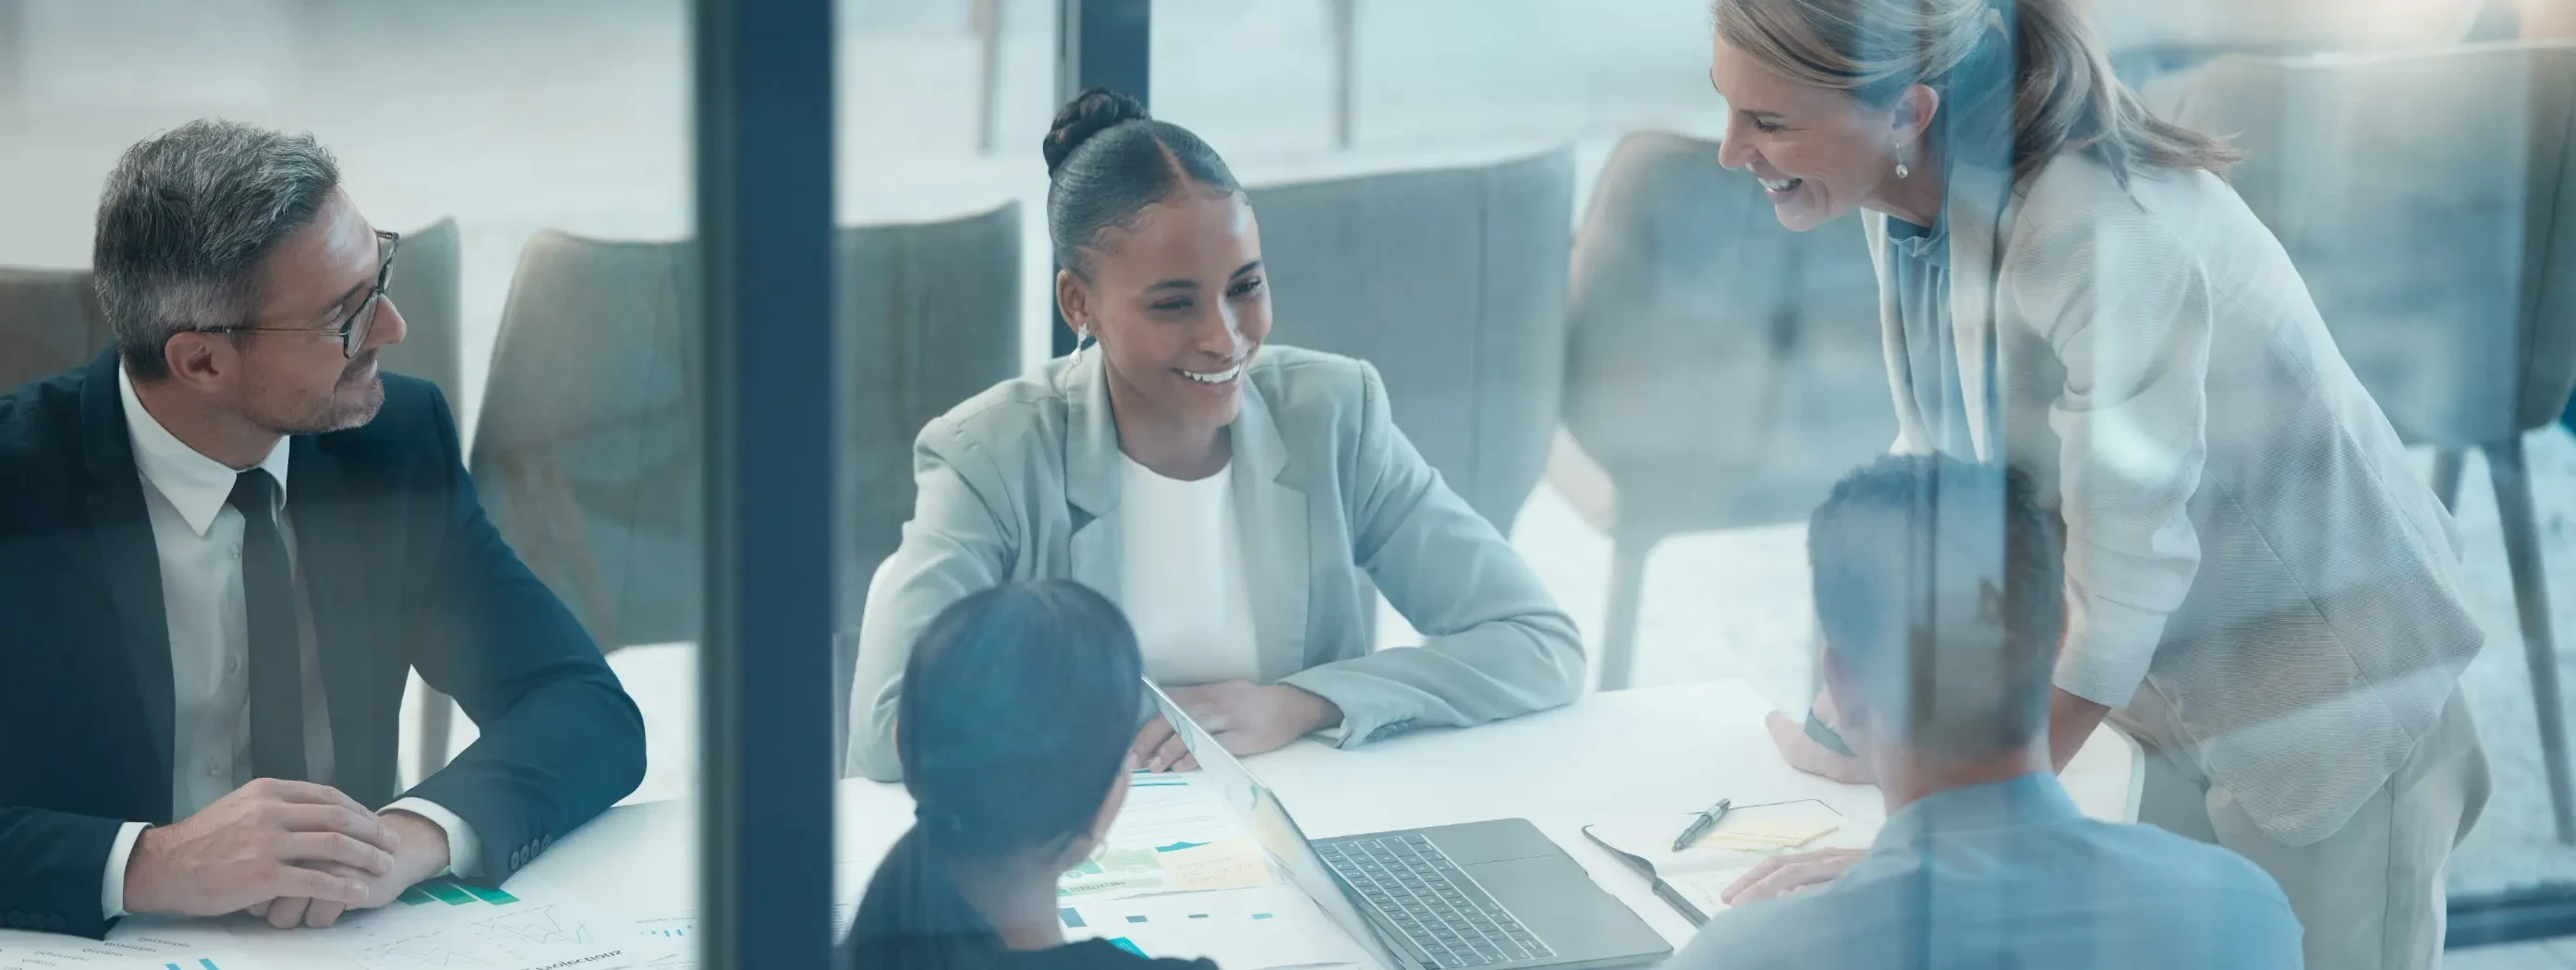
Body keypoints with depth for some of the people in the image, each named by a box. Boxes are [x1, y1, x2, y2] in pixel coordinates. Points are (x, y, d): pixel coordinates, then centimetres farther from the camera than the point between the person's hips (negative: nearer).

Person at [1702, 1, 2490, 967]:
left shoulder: (2106, 236, -32)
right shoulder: (1909, 188, -8)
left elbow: (2125, 565, -28)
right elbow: (1942, 451, 4)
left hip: (2321, 694, -7)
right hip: (2164, 693, 7)